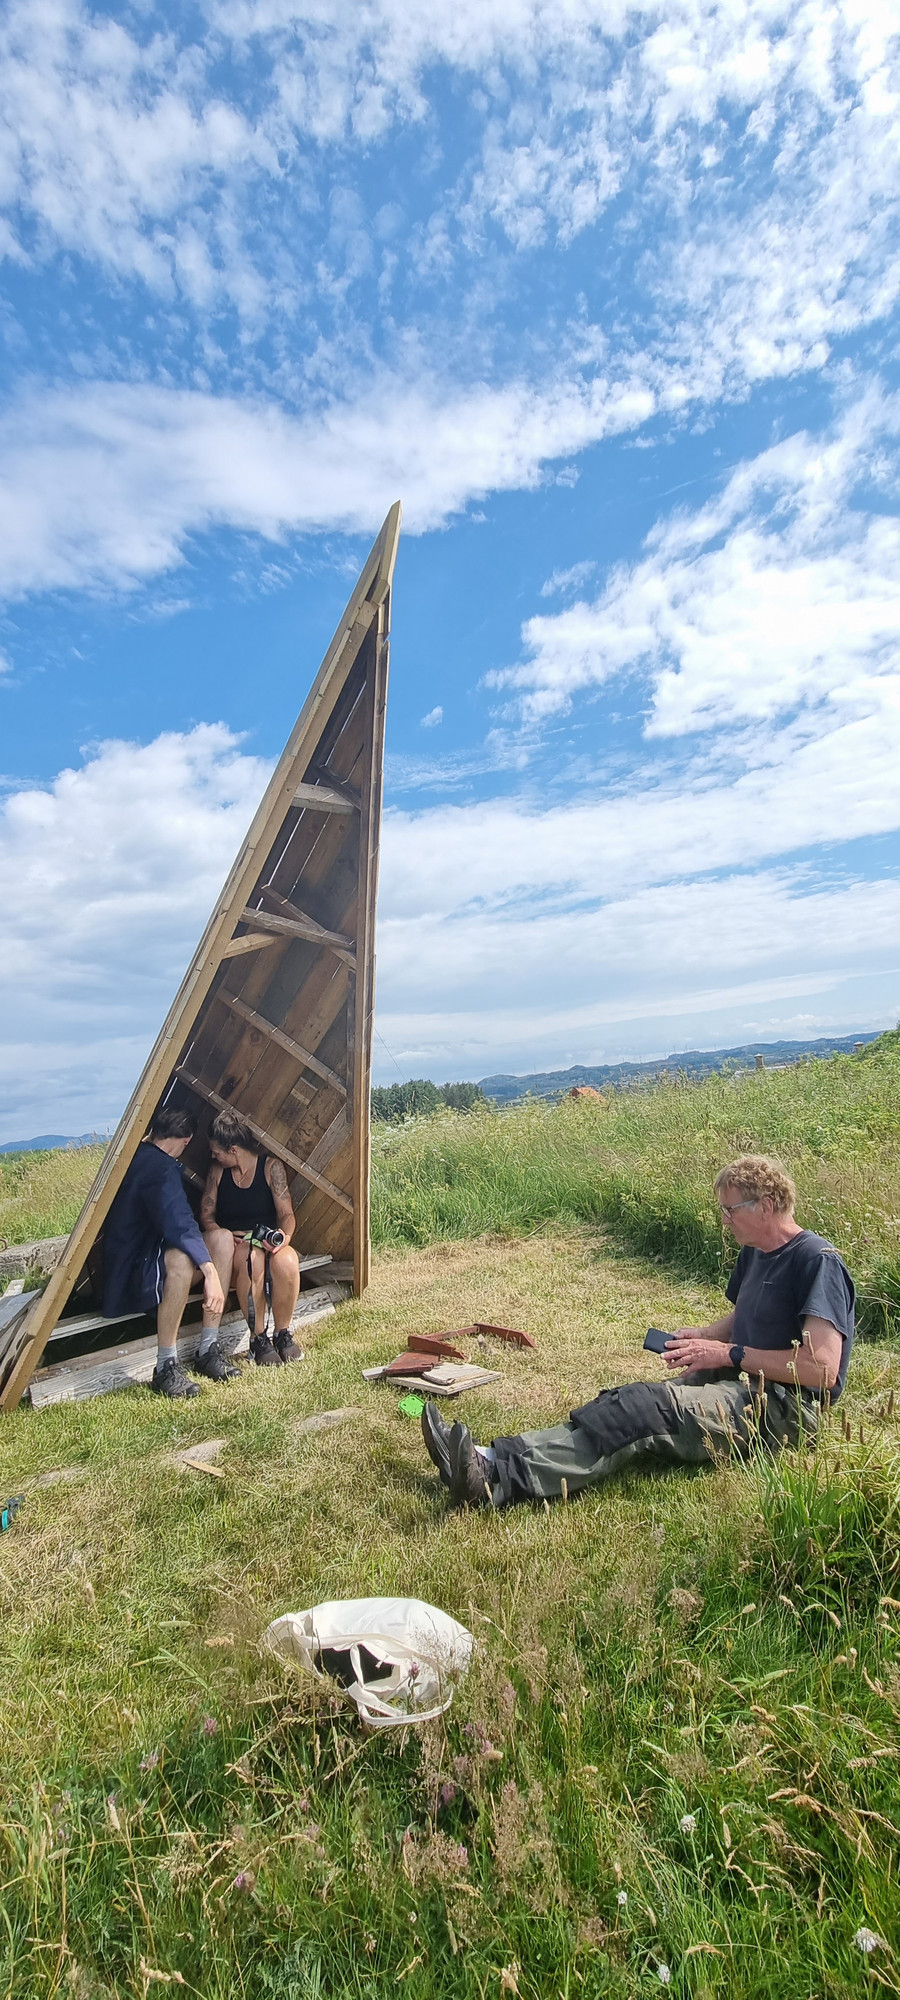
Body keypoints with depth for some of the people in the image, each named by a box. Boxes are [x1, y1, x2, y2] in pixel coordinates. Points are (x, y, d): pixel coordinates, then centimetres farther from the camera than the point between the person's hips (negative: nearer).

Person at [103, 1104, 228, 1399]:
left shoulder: (137, 1156, 10)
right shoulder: (160, 1166, -20)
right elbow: (178, 1224, -34)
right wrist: (210, 1272, -38)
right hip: (127, 1279, -10)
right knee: (182, 1258, -37)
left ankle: (208, 1351, -7)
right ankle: (165, 1368, -25)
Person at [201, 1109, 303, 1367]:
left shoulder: (271, 1167, -2)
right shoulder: (217, 1171, 5)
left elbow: (286, 1214, -4)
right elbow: (206, 1215, 5)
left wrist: (284, 1235, -27)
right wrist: (224, 1238, -16)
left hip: (268, 1243, 0)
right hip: (233, 1245, 0)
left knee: (287, 1261, -36)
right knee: (252, 1260, -37)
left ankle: (283, 1334, -13)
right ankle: (258, 1339, -20)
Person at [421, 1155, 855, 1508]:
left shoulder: (817, 1262, -13)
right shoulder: (752, 1253, 15)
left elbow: (823, 1369, -21)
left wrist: (728, 1354, -16)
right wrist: (702, 1336, 5)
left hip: (787, 1407, -8)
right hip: (742, 1386, 9)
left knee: (648, 1407, -28)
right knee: (628, 1403, -14)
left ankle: (500, 1479, -38)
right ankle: (495, 1458, -27)